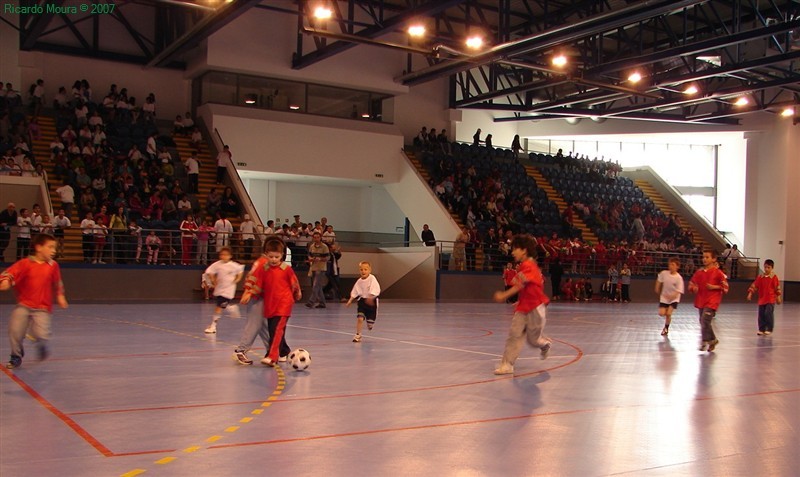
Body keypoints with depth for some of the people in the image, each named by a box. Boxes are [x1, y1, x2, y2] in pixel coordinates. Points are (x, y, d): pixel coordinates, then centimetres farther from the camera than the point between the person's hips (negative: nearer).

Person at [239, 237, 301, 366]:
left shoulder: (286, 269, -6)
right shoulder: (264, 268, 1)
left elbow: (294, 283, 5)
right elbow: (257, 283, 6)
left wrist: (297, 295, 14)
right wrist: (249, 293, -4)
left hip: (283, 304, -4)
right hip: (269, 304, 4)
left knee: (277, 330, -14)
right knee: (273, 330, 13)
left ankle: (272, 356, -18)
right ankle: (283, 353, 30)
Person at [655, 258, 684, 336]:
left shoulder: (679, 278, -21)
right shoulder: (664, 273, -13)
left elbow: (679, 291, -22)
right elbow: (659, 280, 9)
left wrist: (671, 296, -32)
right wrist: (657, 289, 11)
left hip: (674, 298, -3)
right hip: (664, 297, 3)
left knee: (668, 314, -12)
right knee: (661, 313, -9)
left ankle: (666, 329, 13)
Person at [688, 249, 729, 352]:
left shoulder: (718, 273, -7)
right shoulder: (699, 272, 8)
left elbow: (725, 287, -4)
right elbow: (691, 284, 16)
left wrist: (714, 287, -16)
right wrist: (693, 288, -5)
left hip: (712, 302, -6)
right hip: (701, 301, 6)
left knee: (705, 320, -18)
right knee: (703, 322, 11)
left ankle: (705, 341, -6)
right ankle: (712, 340, 30)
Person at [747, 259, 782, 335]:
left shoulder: (774, 277, -5)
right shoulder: (760, 277, 4)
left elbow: (777, 288, -1)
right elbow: (754, 285, 4)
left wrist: (778, 297, -1)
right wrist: (750, 293, -3)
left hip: (771, 300, -4)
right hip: (762, 299, 4)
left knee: (768, 313, -11)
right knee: (761, 315, 6)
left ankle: (769, 329, 1)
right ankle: (761, 329, 15)